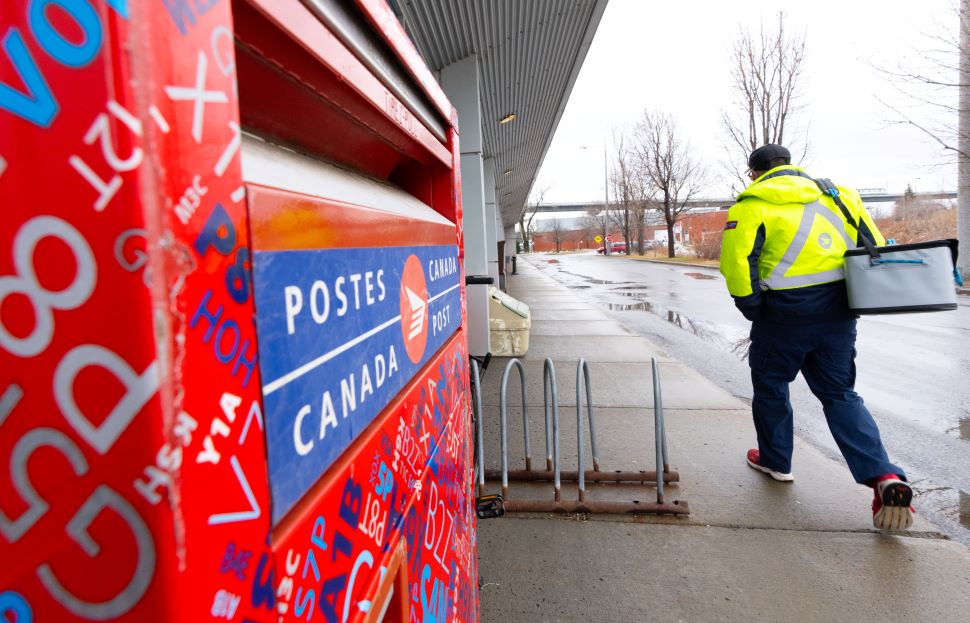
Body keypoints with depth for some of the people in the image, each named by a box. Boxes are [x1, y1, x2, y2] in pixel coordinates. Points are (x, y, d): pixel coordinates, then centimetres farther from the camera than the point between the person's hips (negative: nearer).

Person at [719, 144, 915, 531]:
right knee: (840, 394, 14)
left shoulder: (753, 203, -5)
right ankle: (884, 477, -1)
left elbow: (736, 258, -17)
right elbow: (876, 247, 11)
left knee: (770, 384, 17)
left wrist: (751, 307, -6)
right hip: (837, 310, 5)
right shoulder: (836, 193, 12)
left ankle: (775, 460, 31)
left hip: (785, 311, -5)